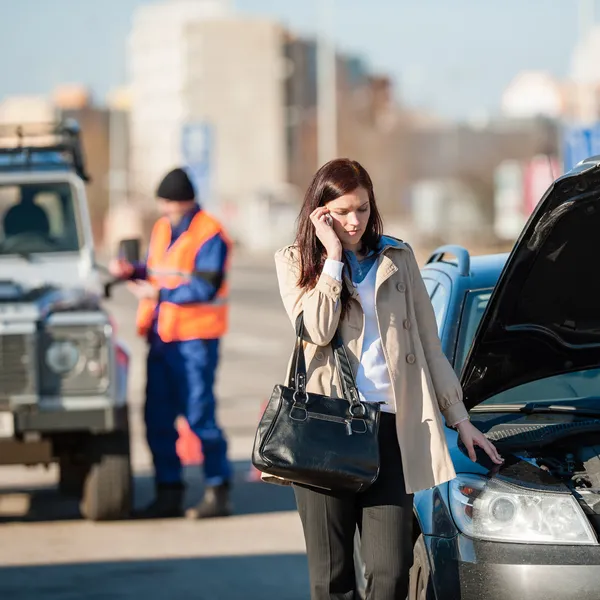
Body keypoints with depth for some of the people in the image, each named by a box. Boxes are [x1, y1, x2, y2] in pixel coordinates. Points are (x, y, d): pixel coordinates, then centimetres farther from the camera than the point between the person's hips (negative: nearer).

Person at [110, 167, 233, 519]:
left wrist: (158, 294, -21)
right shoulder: (162, 229, 14)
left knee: (200, 416, -7)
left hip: (195, 337, -8)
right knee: (158, 417, 8)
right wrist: (131, 271, 2)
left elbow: (207, 288, -20)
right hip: (161, 335, 8)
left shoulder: (209, 235, -12)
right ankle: (169, 493, 15)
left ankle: (219, 492, 1)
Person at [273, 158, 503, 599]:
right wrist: (332, 257, -8)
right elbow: (318, 330, -10)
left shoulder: (398, 258, 14)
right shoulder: (295, 262, 8)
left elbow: (429, 344, 17)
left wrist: (459, 417, 14)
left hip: (390, 424, 1)